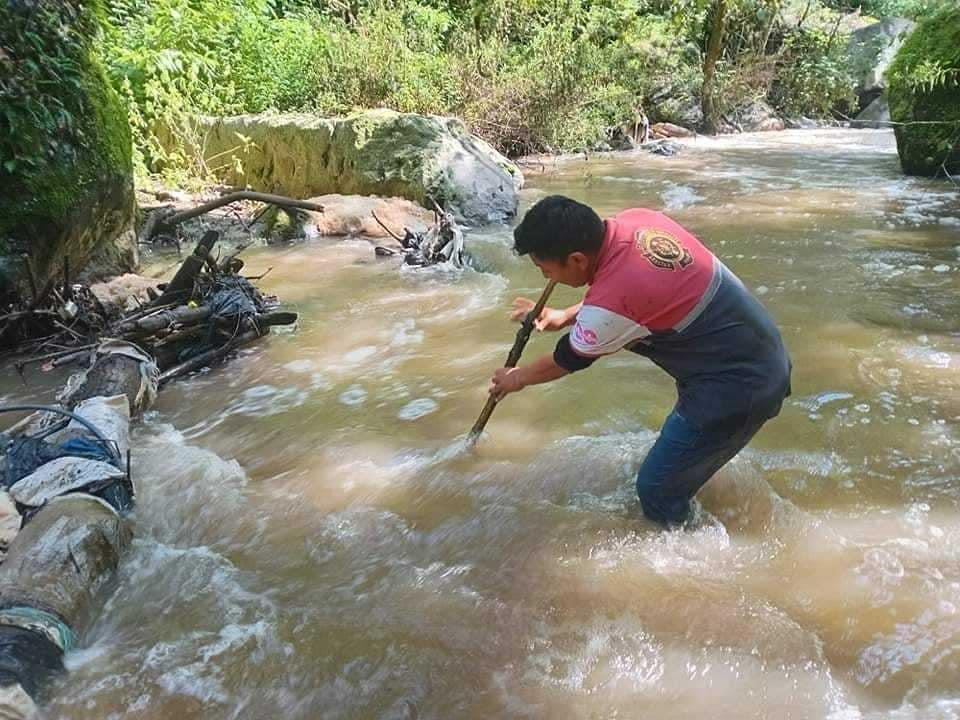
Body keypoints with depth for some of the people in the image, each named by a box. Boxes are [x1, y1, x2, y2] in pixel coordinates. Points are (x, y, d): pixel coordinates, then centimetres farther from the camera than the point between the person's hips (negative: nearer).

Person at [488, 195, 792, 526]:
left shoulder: (610, 305, -26)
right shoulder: (637, 219, -5)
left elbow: (567, 361, -5)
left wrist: (516, 379, 14)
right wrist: (566, 315, 16)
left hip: (738, 388, -9)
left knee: (657, 490, 4)